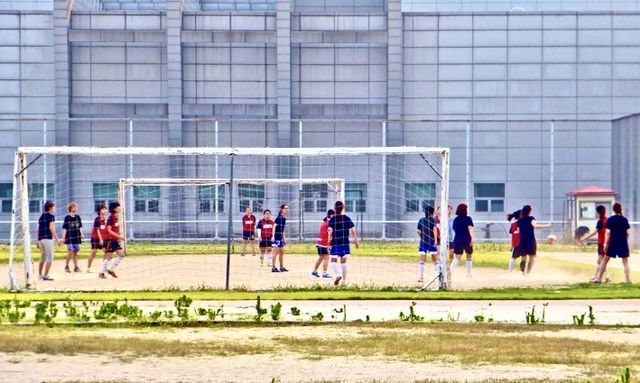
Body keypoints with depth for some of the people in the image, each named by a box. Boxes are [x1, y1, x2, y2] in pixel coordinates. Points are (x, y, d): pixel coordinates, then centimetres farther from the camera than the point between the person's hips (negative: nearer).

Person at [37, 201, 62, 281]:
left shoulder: (41, 217, 18)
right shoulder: (51, 216, -5)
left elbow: (38, 229, 18)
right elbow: (51, 228, -14)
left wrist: (38, 241, 22)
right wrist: (57, 239, -15)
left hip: (40, 238, 8)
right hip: (48, 238, -8)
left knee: (43, 257, 20)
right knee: (49, 258, -5)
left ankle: (40, 275, 25)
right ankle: (45, 275, -11)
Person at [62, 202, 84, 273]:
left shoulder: (78, 217, 9)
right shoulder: (67, 217, -5)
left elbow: (80, 227, 15)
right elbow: (64, 228, -5)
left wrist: (82, 234, 5)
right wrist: (63, 237, -9)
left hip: (77, 237, 5)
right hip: (69, 238, -5)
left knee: (75, 252, 8)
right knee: (70, 252, -10)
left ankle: (76, 267, 11)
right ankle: (66, 266, 5)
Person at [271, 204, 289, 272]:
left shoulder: (284, 218, 12)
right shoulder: (279, 217, -14)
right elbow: (274, 226, -21)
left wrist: (284, 238, 22)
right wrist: (273, 236, -30)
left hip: (280, 237, 9)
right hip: (277, 237, -9)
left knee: (282, 252, 15)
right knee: (276, 252, -8)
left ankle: (281, 267, 24)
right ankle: (273, 268, -6)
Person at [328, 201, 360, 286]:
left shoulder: (332, 220, -5)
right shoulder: (347, 219, 3)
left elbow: (330, 232, -12)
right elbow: (353, 231, 4)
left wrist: (329, 242, -4)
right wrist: (356, 241, 12)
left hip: (335, 244, -3)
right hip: (345, 243, 3)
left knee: (334, 261, 1)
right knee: (343, 261, 11)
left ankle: (338, 274, -26)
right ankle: (344, 281, 13)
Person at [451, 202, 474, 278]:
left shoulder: (455, 219, 9)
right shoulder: (468, 219, -4)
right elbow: (470, 228, -17)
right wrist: (472, 238, -26)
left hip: (457, 240, 3)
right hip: (467, 240, -3)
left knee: (457, 258, -2)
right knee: (469, 257, 18)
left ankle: (450, 271, -26)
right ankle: (469, 274, 23)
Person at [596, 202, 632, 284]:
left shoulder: (610, 219, -4)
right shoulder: (625, 219, 1)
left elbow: (608, 233, -8)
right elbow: (627, 233, 2)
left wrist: (606, 244, -6)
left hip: (613, 243, -1)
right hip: (623, 243, 1)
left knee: (605, 260, 9)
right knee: (625, 262, 7)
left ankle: (599, 278, 9)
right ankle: (628, 279, -2)